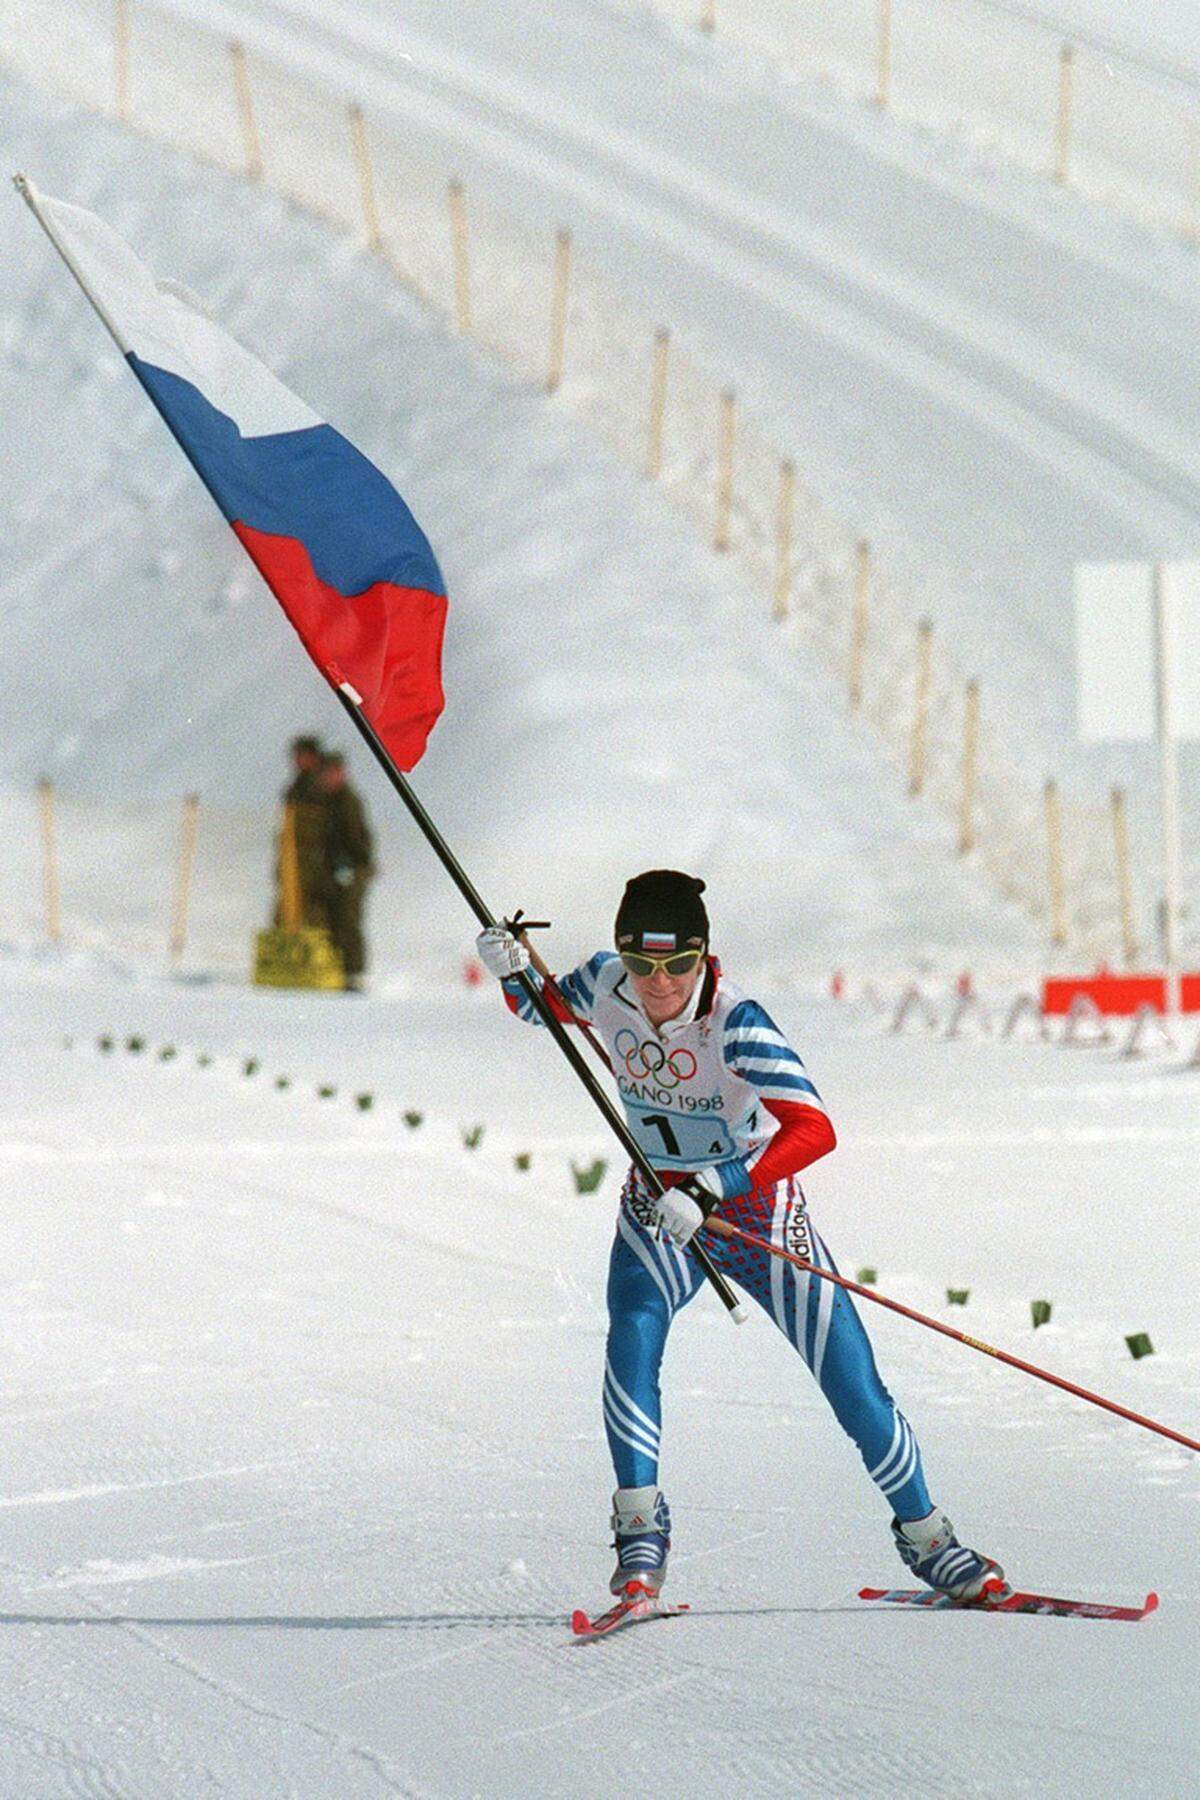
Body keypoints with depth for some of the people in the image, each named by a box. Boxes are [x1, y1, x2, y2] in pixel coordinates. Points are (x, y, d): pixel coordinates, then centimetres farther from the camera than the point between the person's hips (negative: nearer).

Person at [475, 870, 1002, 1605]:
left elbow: (815, 1131, -42)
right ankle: (640, 1530, -19)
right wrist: (513, 969, -14)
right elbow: (543, 1007, 9)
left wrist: (712, 1191, -50)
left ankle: (926, 1538, 19)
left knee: (852, 1384, -3)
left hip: (758, 1206, -3)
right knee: (633, 1336, -27)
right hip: (659, 1210, 3)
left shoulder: (734, 1022, -30)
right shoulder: (607, 987, -16)